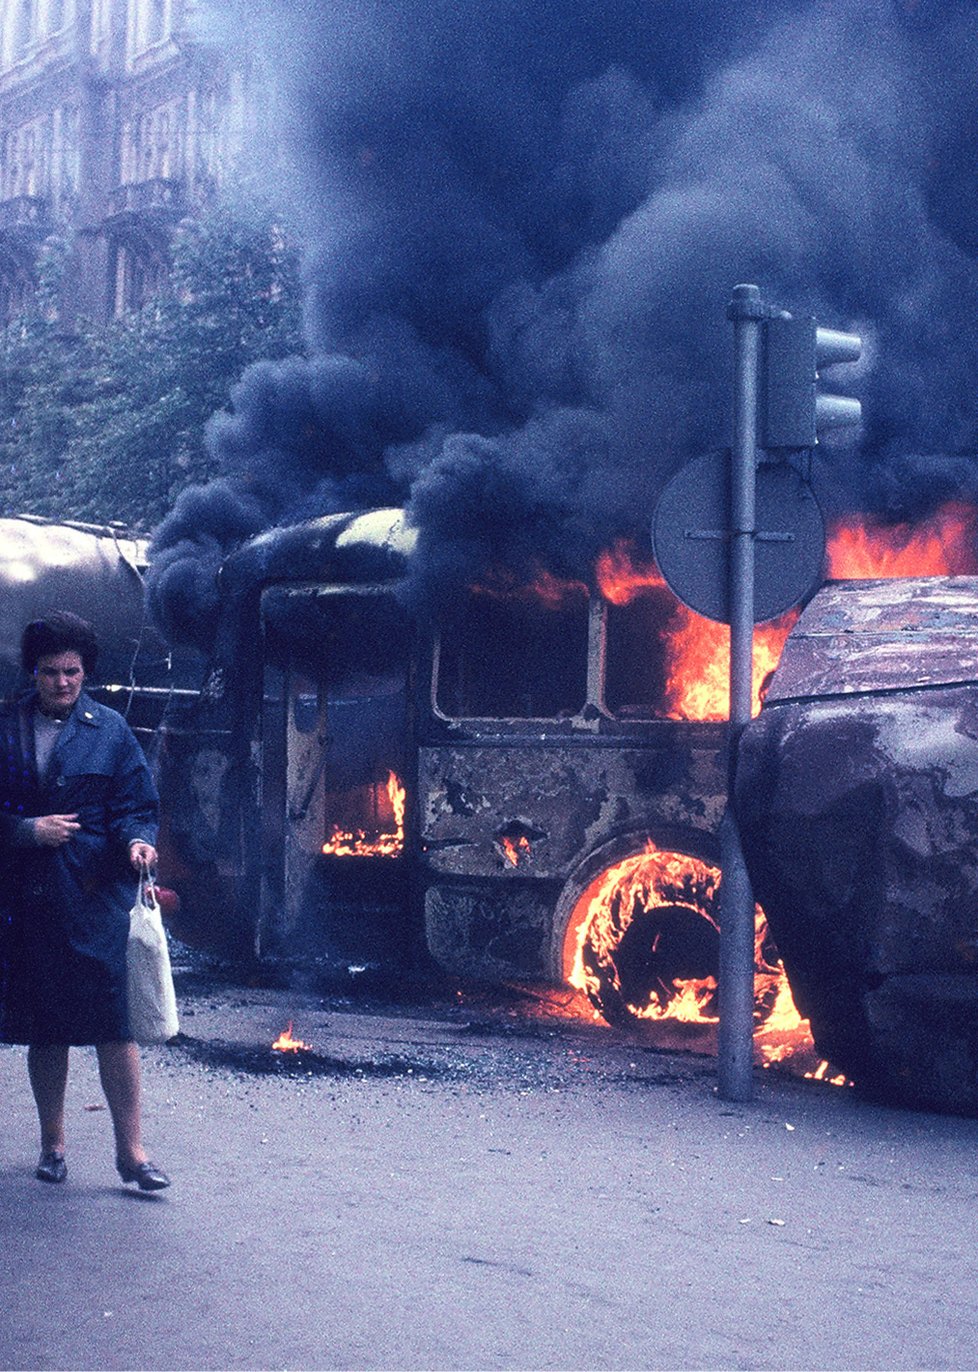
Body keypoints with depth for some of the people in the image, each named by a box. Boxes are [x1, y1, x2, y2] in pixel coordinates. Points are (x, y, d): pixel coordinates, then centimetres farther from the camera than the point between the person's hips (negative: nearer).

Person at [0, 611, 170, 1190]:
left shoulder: (110, 730, 7)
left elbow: (137, 805, 5)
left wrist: (138, 839, -15)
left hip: (97, 896, -2)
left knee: (114, 1022, -7)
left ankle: (131, 1150, -2)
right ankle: (53, 1143, 23)